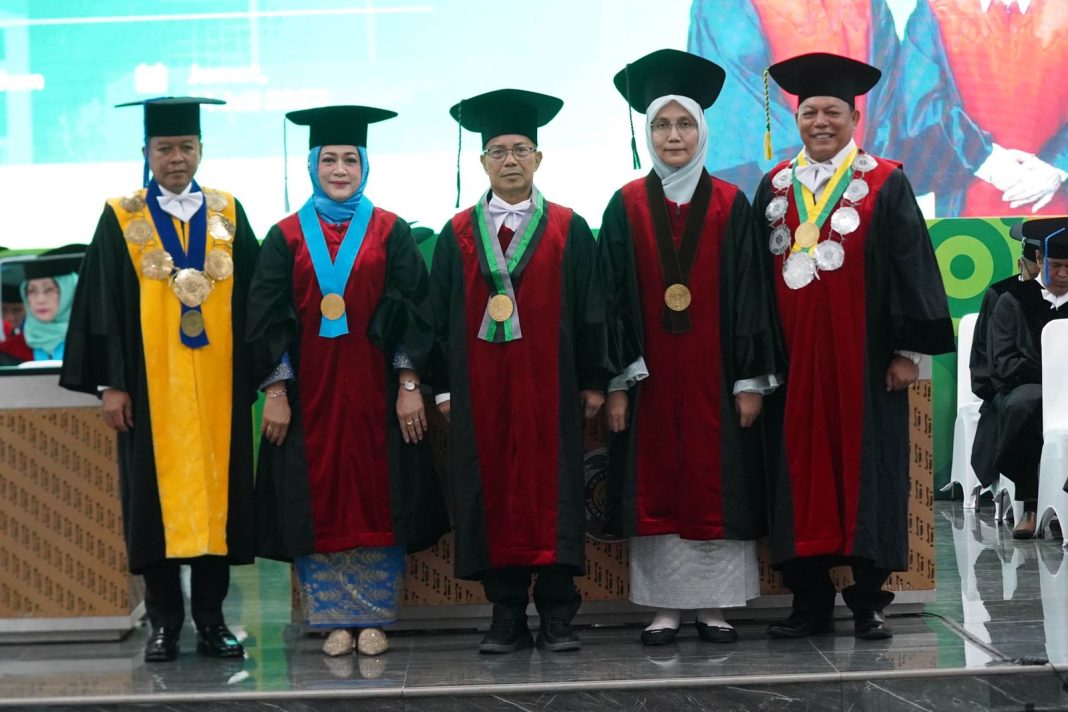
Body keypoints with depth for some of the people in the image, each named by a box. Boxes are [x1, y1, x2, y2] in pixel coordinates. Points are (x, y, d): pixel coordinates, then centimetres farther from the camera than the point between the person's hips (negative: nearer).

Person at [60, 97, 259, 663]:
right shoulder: (121, 220, 3)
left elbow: (251, 299, 8)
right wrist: (110, 383, -5)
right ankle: (164, 623, 11)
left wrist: (254, 377, 2)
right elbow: (103, 306, 1)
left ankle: (211, 620, 12)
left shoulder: (228, 215, 8)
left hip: (218, 385, 1)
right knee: (157, 497, 2)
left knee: (217, 493, 3)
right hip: (151, 386, -1)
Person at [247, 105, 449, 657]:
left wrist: (408, 384, -6)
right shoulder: (287, 237, 6)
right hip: (309, 390, 1)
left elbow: (414, 311, 2)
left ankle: (374, 618, 12)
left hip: (375, 389, -1)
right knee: (318, 501, 2)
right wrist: (275, 390, -4)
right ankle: (336, 619, 11)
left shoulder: (390, 232, 4)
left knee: (377, 497, 1)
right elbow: (267, 319, 3)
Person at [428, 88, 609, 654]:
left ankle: (557, 616, 5)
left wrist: (593, 382, 0)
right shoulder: (458, 235, 9)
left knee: (552, 491, -2)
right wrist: (443, 386, 3)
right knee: (491, 493, 2)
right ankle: (507, 616, 9)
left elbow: (590, 310, 5)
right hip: (481, 391, 2)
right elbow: (440, 315, 9)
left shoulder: (569, 230, 6)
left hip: (549, 389, -1)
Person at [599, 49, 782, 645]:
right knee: (653, 482, 2)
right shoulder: (626, 206, 4)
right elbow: (614, 296, 2)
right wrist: (615, 382, -4)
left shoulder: (731, 205, 3)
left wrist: (752, 378, -4)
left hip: (714, 371, 0)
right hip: (649, 373, 1)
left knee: (717, 480, 2)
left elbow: (750, 293, 1)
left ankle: (715, 605, 10)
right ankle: (665, 606, 10)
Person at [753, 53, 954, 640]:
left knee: (864, 471, 1)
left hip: (863, 360, -3)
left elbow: (912, 268, -2)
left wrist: (909, 349, -8)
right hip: (792, 362, 3)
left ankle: (868, 601, 10)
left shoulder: (885, 185, 0)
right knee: (800, 473, 4)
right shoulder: (775, 188, 10)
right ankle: (809, 602, 11)